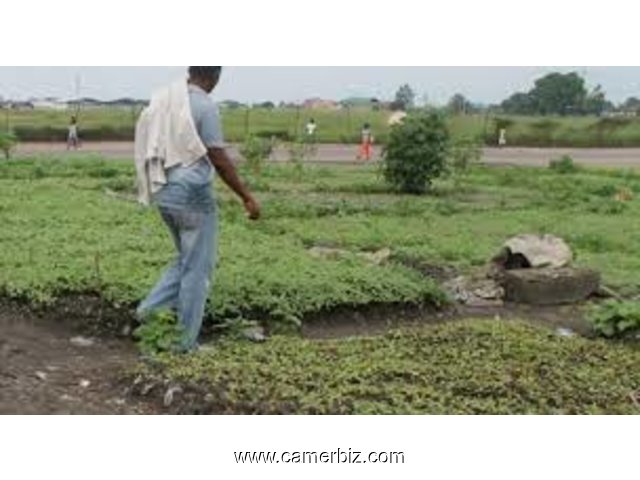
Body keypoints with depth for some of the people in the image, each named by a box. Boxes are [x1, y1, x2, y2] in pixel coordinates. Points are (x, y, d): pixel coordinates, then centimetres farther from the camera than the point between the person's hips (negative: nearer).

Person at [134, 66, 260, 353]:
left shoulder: (163, 100, 8)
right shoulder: (204, 106, -15)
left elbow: (150, 148, 13)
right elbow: (220, 161, -16)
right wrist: (247, 197, -9)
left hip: (165, 193, 8)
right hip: (193, 195, -8)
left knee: (186, 261, 22)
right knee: (197, 269, 4)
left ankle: (152, 309, 11)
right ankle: (186, 342, 10)